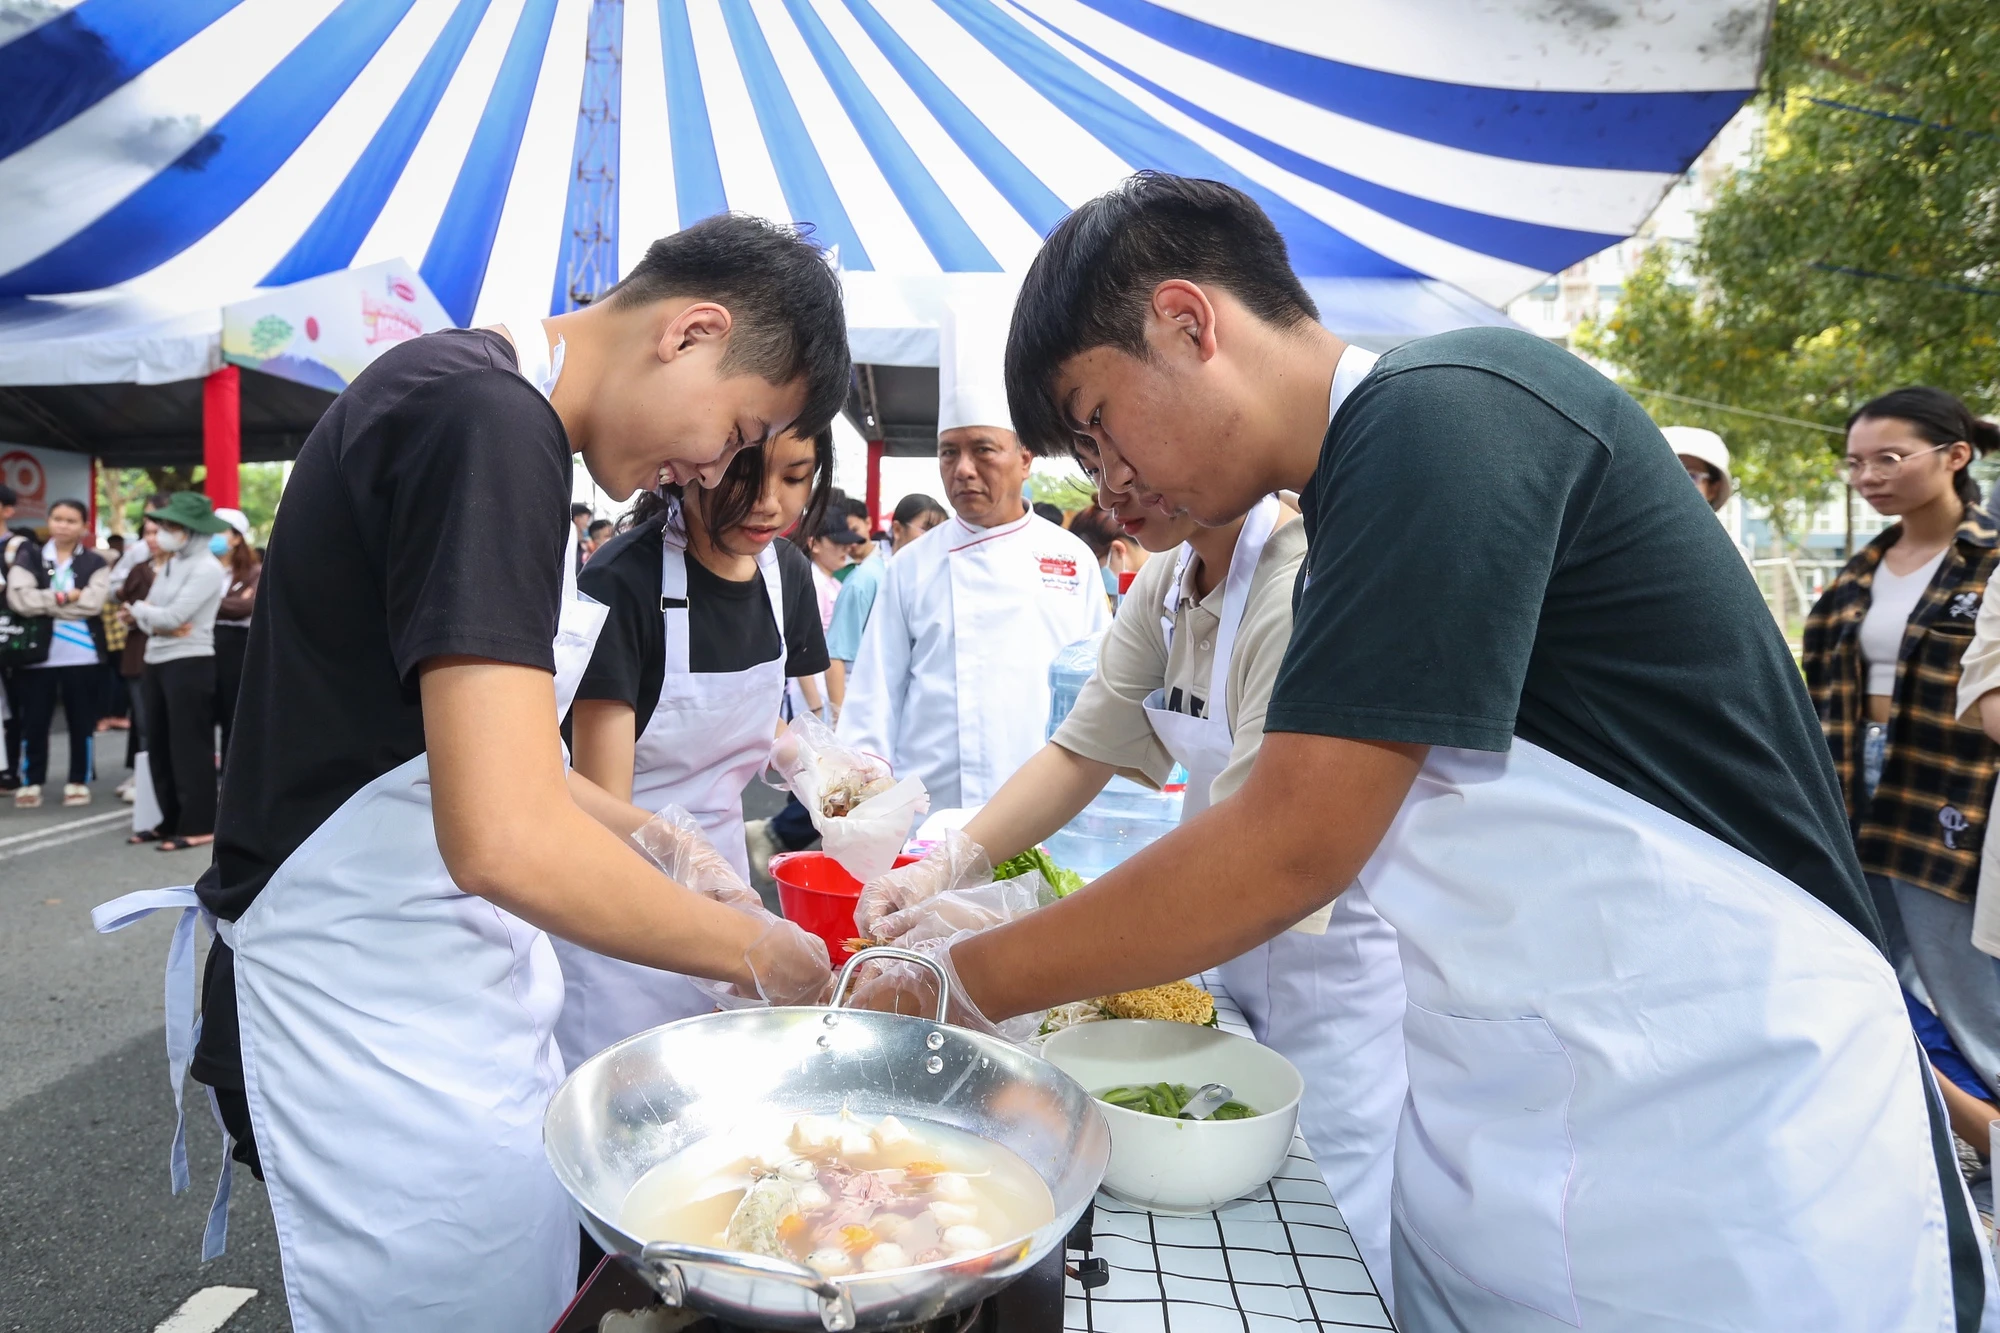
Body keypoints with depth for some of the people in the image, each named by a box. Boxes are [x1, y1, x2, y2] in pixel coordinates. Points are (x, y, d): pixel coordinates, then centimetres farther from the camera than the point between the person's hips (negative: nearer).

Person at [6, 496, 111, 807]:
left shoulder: (95, 563, 4)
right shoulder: (28, 557, 5)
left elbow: (93, 603, -13)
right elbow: (19, 599, -10)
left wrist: (44, 602, -11)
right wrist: (65, 598, -13)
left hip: (82, 656, 0)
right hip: (37, 655, 1)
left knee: (81, 723, 6)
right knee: (34, 722, 6)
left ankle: (79, 781, 17)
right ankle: (31, 782, 17)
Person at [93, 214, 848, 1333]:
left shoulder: (492, 414, 10)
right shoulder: (487, 421, -23)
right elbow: (504, 838, -31)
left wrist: (656, 841, 9)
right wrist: (753, 952, -17)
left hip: (460, 1001, 9)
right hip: (378, 1031, -9)